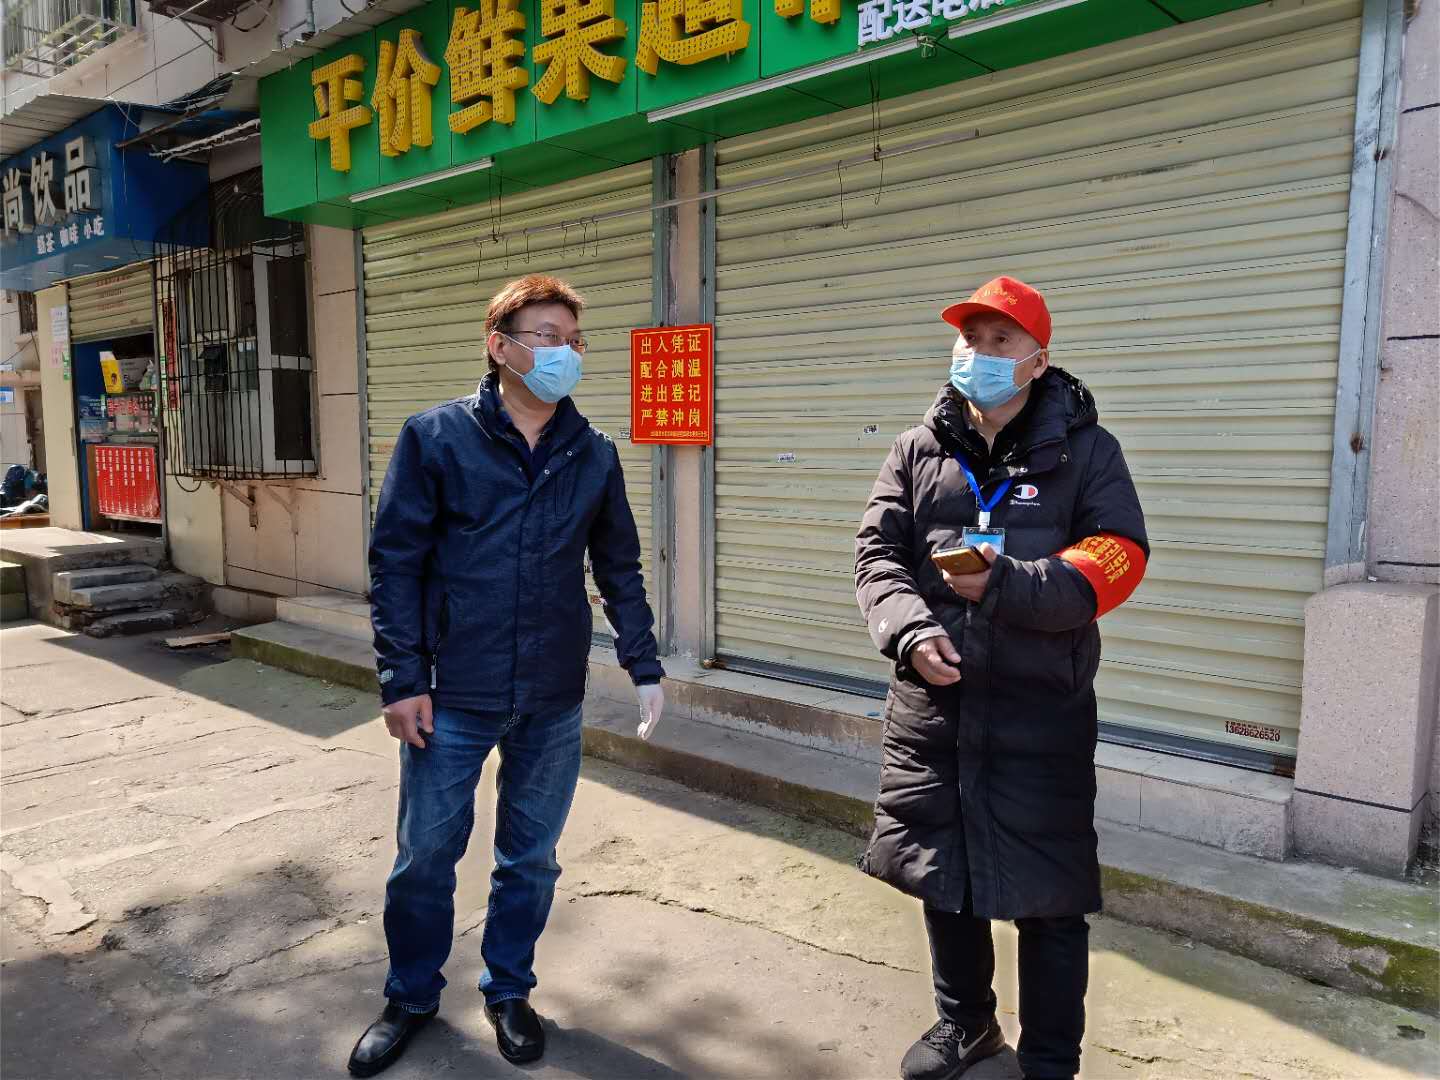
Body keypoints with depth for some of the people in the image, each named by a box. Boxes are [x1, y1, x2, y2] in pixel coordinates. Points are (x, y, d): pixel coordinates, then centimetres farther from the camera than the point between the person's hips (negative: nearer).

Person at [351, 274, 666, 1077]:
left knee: (531, 858, 15)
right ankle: (411, 998, 36)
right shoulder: (436, 437, -5)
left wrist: (645, 666, 5)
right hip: (453, 695, -2)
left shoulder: (595, 455, 4)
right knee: (426, 857, 11)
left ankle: (510, 992, 37)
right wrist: (403, 678, -9)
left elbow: (620, 570, 10)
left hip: (554, 702, 2)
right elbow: (395, 561, -5)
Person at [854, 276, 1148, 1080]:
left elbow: (1117, 559, -10)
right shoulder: (918, 450, 7)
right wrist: (910, 630, -19)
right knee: (942, 873, 18)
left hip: (1040, 714, -3)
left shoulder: (1085, 449, 0)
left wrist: (1007, 586, -23)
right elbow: (878, 554, 0)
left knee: (1047, 895, 5)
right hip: (932, 706, 4)